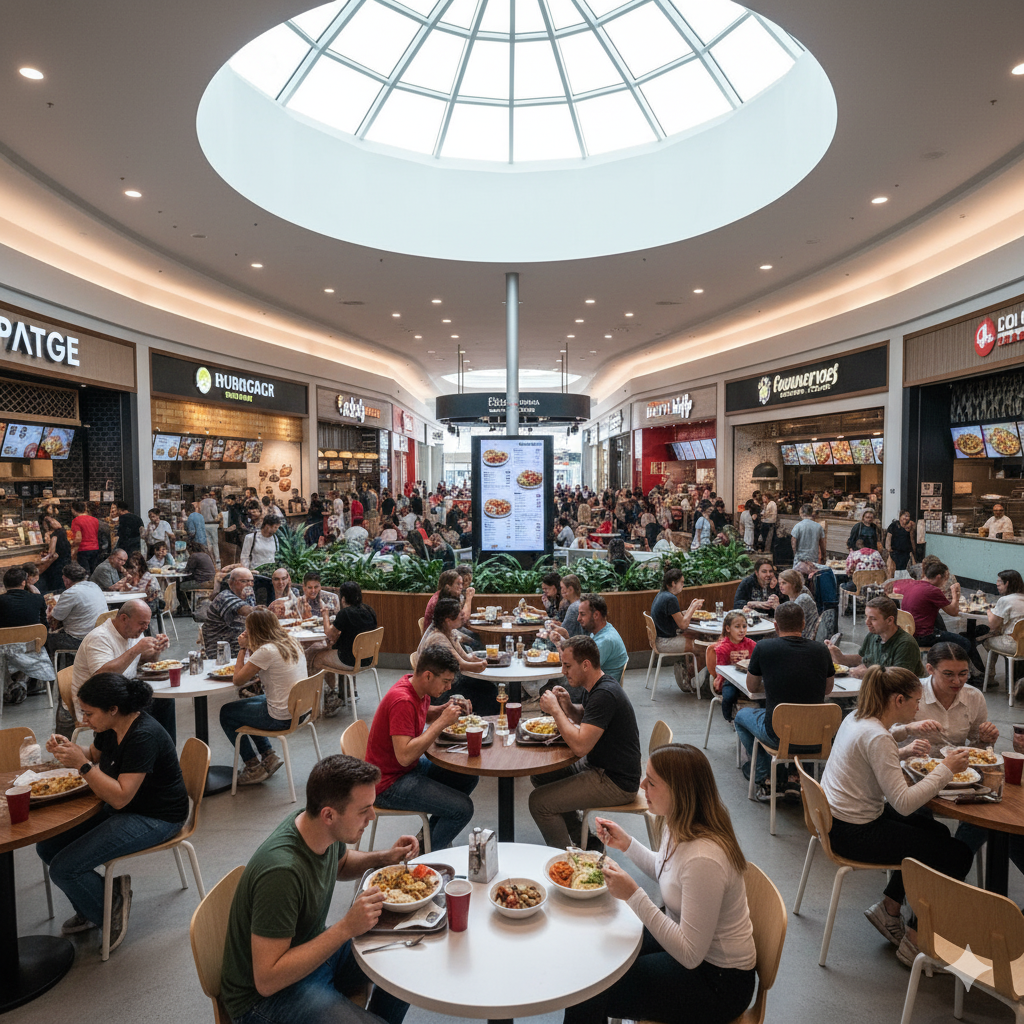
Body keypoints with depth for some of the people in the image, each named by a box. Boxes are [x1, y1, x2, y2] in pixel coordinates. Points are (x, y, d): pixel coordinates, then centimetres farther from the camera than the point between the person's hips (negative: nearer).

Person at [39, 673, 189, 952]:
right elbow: (94, 756, 21)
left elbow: (120, 797, -30)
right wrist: (68, 749, 0)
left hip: (155, 819, -10)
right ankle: (90, 909, 22)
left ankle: (110, 910, 10)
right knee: (47, 846, 7)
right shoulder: (110, 728, -1)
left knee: (63, 868, -15)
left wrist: (81, 764, -29)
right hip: (121, 808, 10)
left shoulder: (144, 736, -29)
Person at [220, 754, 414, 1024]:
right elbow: (266, 981, -29)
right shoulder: (282, 871, -34)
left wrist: (384, 857, -5)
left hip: (314, 949, 8)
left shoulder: (326, 829, -10)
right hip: (265, 996, -8)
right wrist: (346, 928, -32)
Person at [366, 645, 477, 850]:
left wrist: (446, 708, 0)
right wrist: (442, 722, -30)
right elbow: (405, 755, -35)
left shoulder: (418, 688, 0)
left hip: (412, 767, 10)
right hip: (389, 783, -10)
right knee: (463, 808, -16)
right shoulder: (402, 701, -29)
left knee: (469, 778, 11)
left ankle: (431, 834, 24)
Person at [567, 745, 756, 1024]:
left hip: (719, 981, -9)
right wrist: (627, 844, 1)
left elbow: (690, 955, -28)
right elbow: (666, 873, 15)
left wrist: (634, 896, -32)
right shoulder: (679, 826, -7)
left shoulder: (704, 859, -35)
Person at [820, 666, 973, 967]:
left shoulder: (856, 718, 3)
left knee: (935, 832, 24)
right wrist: (945, 770, -18)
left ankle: (888, 909, 28)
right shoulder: (876, 737, -26)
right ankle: (914, 943, 10)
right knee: (957, 855, -1)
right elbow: (904, 803, -27)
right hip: (854, 834, -10)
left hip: (836, 818, 10)